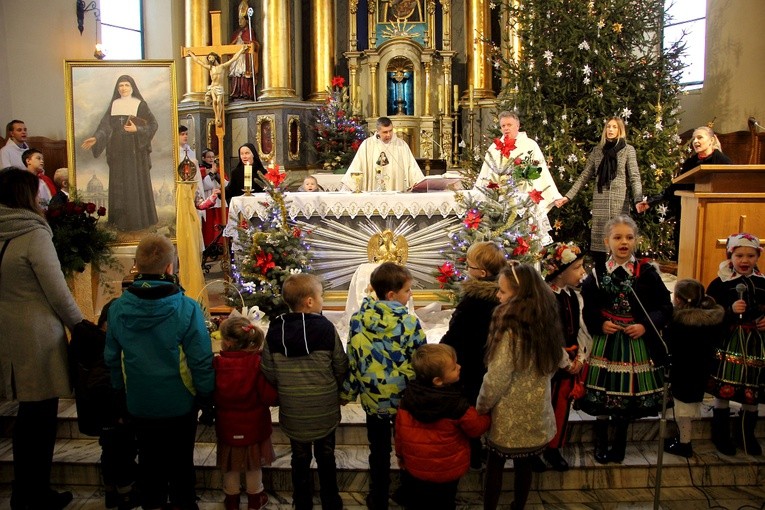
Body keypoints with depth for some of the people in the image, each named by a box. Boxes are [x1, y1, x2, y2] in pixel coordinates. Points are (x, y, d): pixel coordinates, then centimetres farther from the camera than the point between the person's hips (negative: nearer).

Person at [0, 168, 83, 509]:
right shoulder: (33, 233, -15)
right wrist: (81, 326, -1)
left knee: (28, 413, 19)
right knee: (42, 416, 6)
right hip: (37, 337, -7)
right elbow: (58, 291, -14)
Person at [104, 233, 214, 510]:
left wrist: (121, 391, 17)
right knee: (181, 462, 17)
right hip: (179, 404, -3)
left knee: (148, 459, 22)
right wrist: (206, 395, -2)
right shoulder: (187, 308, -23)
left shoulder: (117, 308, -11)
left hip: (139, 404, 3)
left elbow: (112, 358, 2)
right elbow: (201, 360, -18)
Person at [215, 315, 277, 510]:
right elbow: (270, 397, -23)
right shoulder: (258, 362, -23)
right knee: (253, 465, 21)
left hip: (227, 426, 1)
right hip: (254, 426, -1)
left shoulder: (217, 363, -18)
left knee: (230, 466, 22)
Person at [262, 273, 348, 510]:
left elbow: (269, 372, -4)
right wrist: (334, 389, 11)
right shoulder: (325, 327, -17)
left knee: (300, 458, 19)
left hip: (292, 411, 2)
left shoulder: (274, 330, -9)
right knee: (326, 457, 18)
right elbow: (341, 367, -9)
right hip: (324, 410, -2)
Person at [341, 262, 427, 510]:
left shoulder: (358, 319, -10)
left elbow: (351, 360, -2)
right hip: (404, 399, -2)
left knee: (379, 452, 20)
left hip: (373, 399, 2)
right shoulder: (410, 322, -19)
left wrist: (347, 392, 11)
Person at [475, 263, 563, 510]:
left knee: (495, 465, 12)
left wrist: (481, 405, -5)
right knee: (524, 464, 19)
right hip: (536, 411, 6)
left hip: (510, 414, -6)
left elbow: (497, 378, -19)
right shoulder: (546, 323, -3)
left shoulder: (511, 329, -25)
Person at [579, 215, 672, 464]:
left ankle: (619, 444, 29)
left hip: (637, 343, 0)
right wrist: (600, 324, -13)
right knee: (602, 395, 6)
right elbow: (588, 308, 4)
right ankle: (601, 443, 26)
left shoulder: (647, 272, -5)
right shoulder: (597, 273, -2)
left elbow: (665, 307, -2)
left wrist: (646, 326, -15)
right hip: (606, 341, 1)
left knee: (628, 395, 9)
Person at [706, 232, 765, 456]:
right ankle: (720, 434, 19)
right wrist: (730, 310, -25)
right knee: (724, 390, 0)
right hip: (728, 344, -4)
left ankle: (746, 434, 31)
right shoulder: (719, 284, -6)